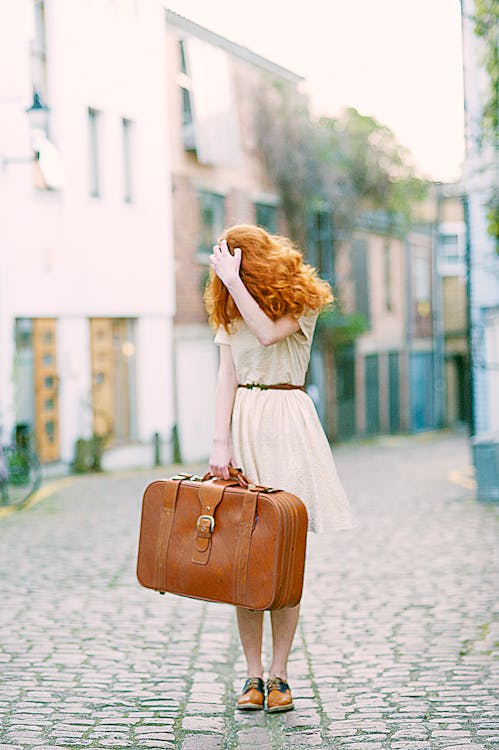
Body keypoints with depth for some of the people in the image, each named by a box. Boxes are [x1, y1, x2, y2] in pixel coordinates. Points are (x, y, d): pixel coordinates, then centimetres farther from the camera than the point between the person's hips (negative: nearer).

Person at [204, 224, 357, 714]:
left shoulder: (301, 300, 1)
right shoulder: (228, 309, 12)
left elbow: (269, 333, -19)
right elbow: (226, 375, 4)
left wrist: (234, 279, -16)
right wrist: (219, 443, -4)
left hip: (286, 421, -3)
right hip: (241, 421, 3)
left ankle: (279, 673, 1)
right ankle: (252, 674, 3)